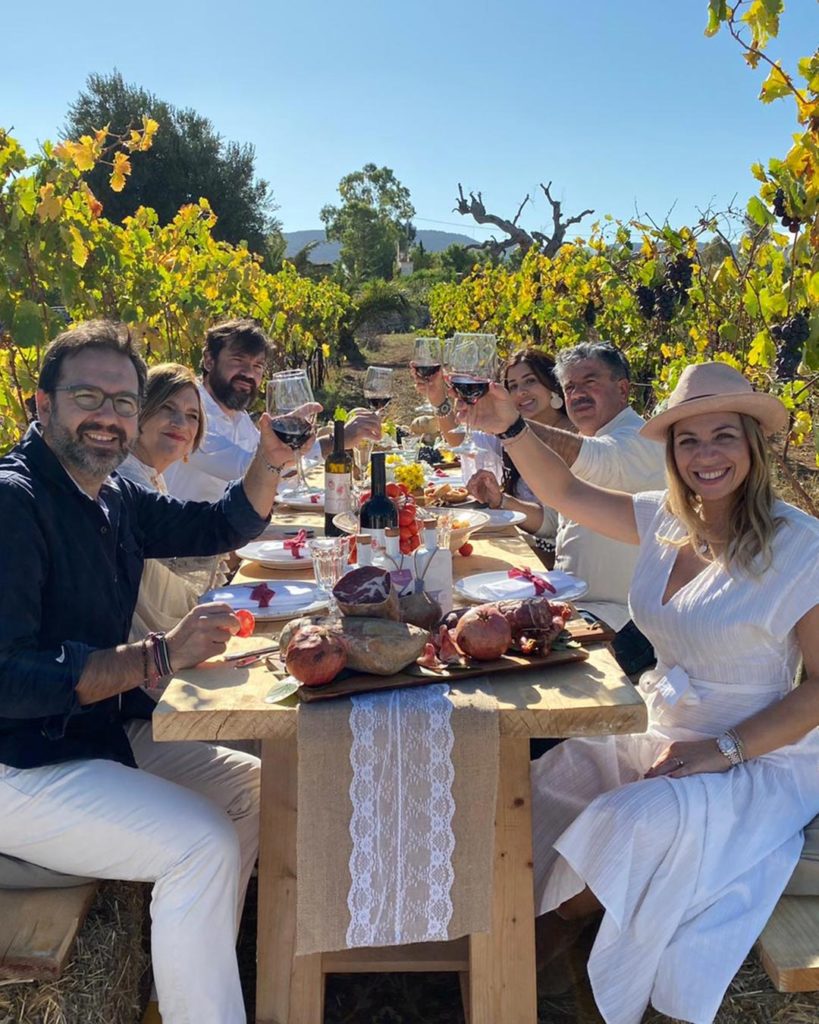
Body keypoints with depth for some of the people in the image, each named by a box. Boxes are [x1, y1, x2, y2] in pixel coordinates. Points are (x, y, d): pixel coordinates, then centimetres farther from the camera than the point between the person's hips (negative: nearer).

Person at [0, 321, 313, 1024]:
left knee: (256, 787, 15)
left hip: (107, 733, 10)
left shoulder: (113, 498, 7)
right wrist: (158, 657, -34)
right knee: (203, 845, -24)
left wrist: (271, 462, -1)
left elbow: (222, 527, 18)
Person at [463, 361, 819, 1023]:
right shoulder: (667, 521, 1)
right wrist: (511, 428, -7)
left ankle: (564, 916, 7)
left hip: (764, 760, -6)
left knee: (633, 823, -27)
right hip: (668, 736, 6)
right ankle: (542, 921, 13)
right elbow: (569, 494, 8)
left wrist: (724, 750, -23)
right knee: (554, 781, -11)